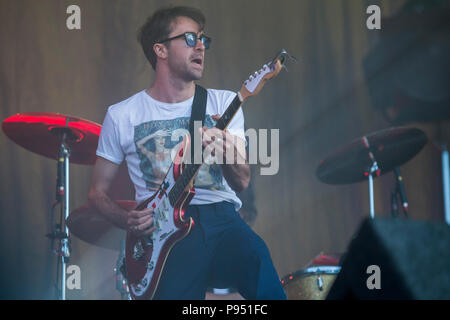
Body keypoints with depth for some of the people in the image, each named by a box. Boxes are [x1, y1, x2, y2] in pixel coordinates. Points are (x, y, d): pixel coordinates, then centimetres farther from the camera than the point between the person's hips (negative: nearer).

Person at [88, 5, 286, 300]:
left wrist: (226, 154, -21)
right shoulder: (122, 116, 10)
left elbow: (242, 182, 2)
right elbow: (98, 191, 15)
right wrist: (127, 220, -6)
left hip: (221, 217, 2)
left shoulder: (224, 103, 13)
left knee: (257, 258, -31)